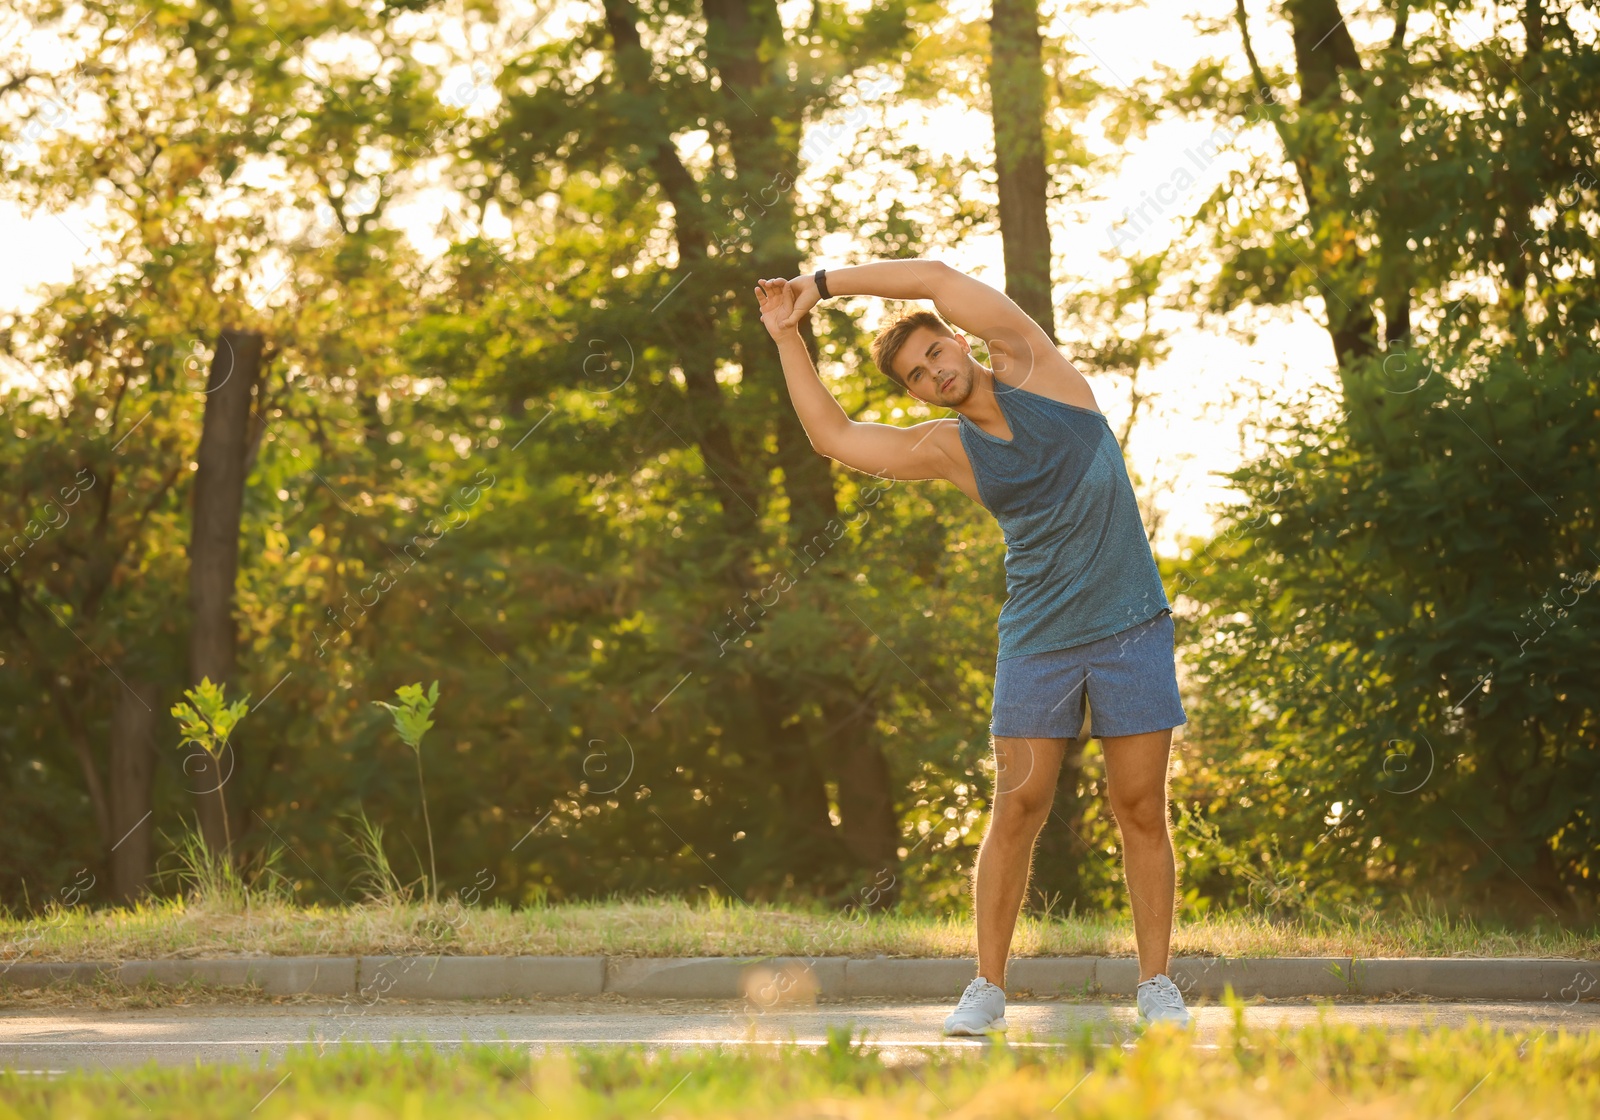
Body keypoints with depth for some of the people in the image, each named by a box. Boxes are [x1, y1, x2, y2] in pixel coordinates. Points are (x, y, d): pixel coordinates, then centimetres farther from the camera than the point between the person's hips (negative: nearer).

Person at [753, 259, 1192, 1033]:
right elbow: (833, 435, 5)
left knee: (1141, 808, -1)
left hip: (1129, 628, -2)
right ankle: (988, 988, 2)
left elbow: (938, 279, -6)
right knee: (1017, 807, -4)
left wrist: (822, 284, 0)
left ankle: (1156, 984, 6)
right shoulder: (947, 450, 6)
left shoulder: (1034, 369, 1)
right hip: (1037, 641, 2)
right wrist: (788, 338, 4)